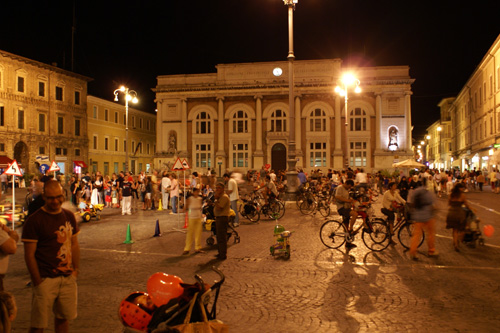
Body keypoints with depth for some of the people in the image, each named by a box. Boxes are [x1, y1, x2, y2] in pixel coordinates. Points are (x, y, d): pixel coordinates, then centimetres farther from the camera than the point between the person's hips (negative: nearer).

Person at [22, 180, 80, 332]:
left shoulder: (69, 216, 6)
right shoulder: (34, 221, -11)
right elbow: (29, 254, -11)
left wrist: (76, 269, 9)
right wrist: (38, 281, -12)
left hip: (68, 278, 5)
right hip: (46, 279, -5)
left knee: (64, 317, 16)